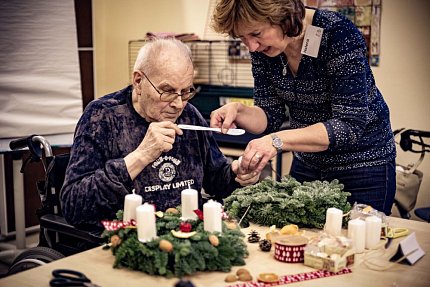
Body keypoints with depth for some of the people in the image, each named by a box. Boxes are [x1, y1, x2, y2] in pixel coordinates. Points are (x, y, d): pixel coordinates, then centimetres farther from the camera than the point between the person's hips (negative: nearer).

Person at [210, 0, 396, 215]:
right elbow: (271, 116, -3)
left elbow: (350, 126, -29)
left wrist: (279, 140, -38)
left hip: (363, 165, -5)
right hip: (306, 164, 5)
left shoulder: (338, 34, -25)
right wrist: (238, 111, -24)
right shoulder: (262, 48, -9)